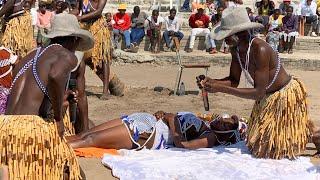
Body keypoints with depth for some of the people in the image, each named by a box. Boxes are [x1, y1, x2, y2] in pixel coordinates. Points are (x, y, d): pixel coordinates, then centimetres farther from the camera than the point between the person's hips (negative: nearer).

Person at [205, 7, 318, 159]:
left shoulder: (260, 50, -35)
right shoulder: (235, 49, -10)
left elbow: (258, 92, -35)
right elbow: (234, 80, -1)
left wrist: (221, 89, -37)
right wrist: (212, 82, -21)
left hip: (285, 95, -8)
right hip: (267, 96, 9)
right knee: (257, 143, 19)